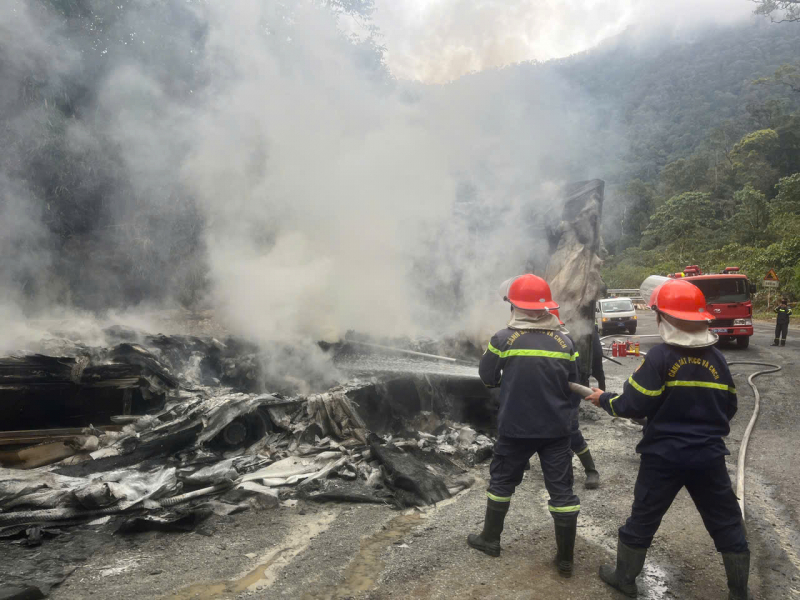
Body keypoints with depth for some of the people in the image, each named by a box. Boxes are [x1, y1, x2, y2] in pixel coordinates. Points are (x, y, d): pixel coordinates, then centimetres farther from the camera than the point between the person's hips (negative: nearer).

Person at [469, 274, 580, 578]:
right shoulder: (564, 342, -3)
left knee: (502, 481, 17)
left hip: (515, 428, -2)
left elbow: (487, 378, -3)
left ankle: (490, 539, 32)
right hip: (556, 428, 2)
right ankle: (565, 558, 17)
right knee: (561, 489, 10)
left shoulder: (503, 339, -12)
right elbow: (573, 386, 5)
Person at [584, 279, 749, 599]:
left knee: (643, 517, 12)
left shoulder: (660, 356, -15)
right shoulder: (716, 358, 2)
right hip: (709, 454, 4)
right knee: (726, 522, 17)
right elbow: (729, 408, 11)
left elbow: (633, 405, -15)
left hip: (664, 455, -4)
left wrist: (604, 399, 2)